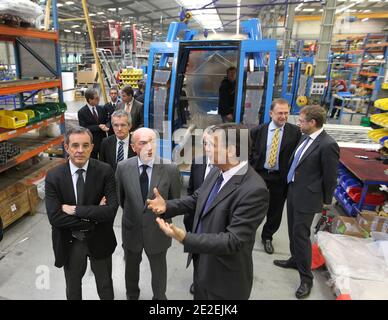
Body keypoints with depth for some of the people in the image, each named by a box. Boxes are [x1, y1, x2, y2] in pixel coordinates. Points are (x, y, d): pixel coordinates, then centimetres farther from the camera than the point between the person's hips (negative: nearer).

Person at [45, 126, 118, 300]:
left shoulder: (105, 171, -17)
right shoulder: (54, 176, -15)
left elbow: (111, 210, -24)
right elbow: (55, 217, -21)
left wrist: (75, 210, -25)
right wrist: (94, 215, -23)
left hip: (99, 240, 0)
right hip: (69, 242, 1)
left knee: (105, 286, 23)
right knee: (73, 288, 27)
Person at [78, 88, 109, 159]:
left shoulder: (101, 109, 7)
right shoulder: (81, 112, -8)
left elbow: (106, 121, 12)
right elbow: (84, 128, -13)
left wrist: (106, 127, -12)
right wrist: (99, 127, -21)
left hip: (103, 140, 4)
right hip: (91, 143, -4)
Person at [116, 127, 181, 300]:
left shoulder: (170, 169, -21)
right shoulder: (123, 167, -14)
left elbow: (175, 201, -6)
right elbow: (120, 197, 3)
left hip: (157, 231, -2)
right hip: (131, 230, 2)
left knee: (159, 270, 22)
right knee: (131, 267, 28)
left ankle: (159, 297, 52)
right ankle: (131, 295, 58)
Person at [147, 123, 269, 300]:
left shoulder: (254, 190, -30)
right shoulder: (216, 173, -4)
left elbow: (233, 240, -31)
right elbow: (196, 199, 8)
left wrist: (185, 238, -38)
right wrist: (167, 206, -8)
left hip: (225, 279, -7)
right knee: (199, 296, 28)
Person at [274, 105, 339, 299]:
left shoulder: (327, 145, -22)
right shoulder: (305, 138, 3)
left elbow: (330, 177, -13)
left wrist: (326, 201, -3)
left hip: (307, 197, -8)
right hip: (293, 191, 8)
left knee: (301, 234, 0)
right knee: (293, 231, 20)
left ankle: (306, 278, 18)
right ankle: (295, 259, 42)